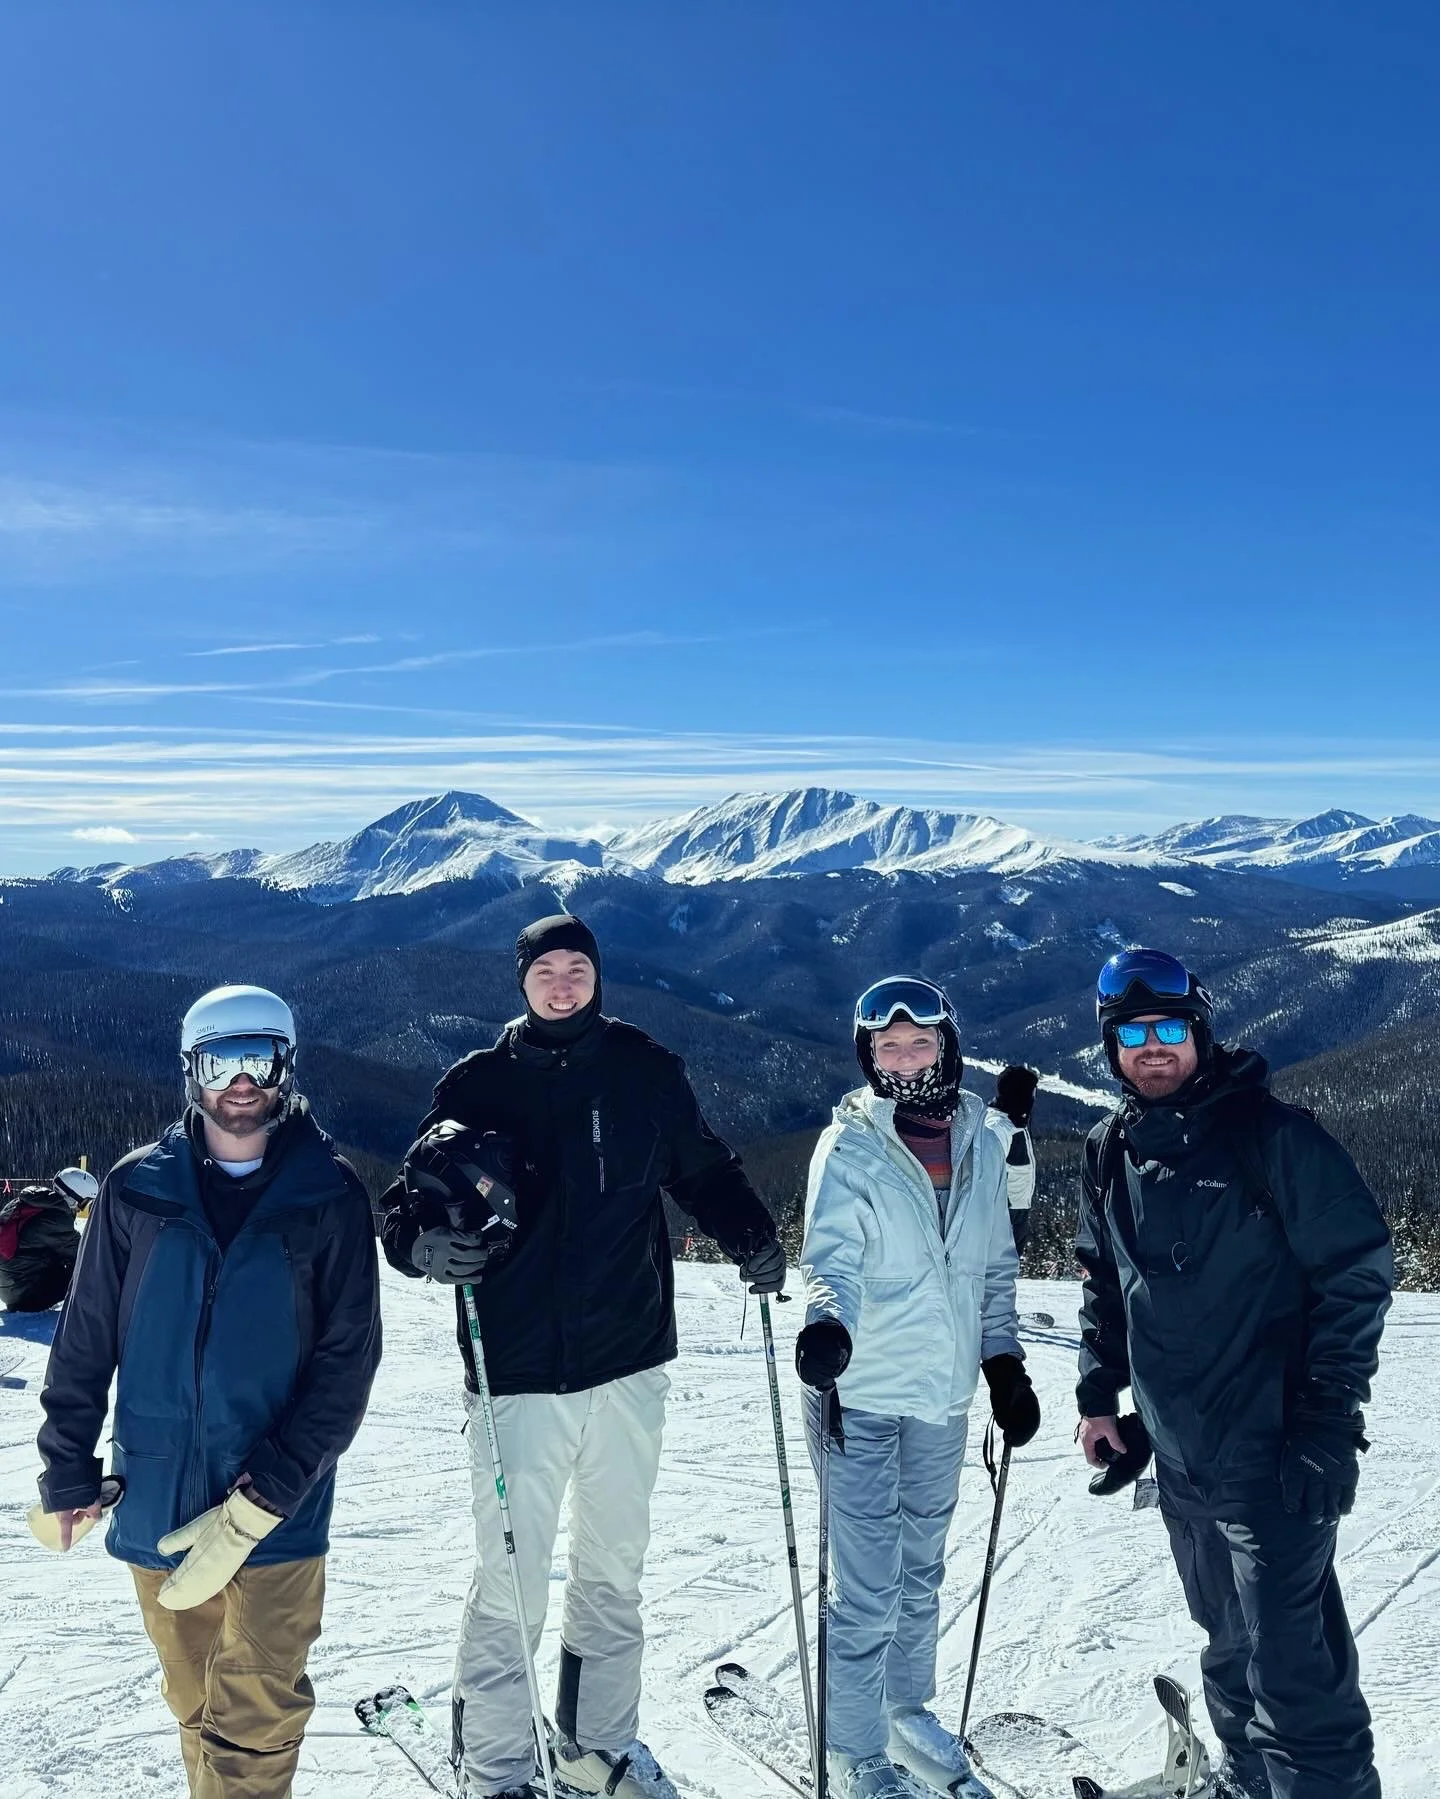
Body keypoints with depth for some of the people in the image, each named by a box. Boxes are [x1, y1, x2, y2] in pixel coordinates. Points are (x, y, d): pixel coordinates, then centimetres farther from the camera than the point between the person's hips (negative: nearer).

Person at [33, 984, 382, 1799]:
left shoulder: (329, 1195, -7)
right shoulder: (140, 1188, 0)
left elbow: (346, 1361, -9)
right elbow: (86, 1339, 6)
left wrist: (264, 1499, -14)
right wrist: (67, 1474, 6)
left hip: (279, 1510, -2)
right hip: (156, 1506, 2)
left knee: (255, 1719, -2)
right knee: (198, 1705, 16)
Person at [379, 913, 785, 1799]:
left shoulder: (645, 1069, 0)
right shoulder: (478, 1083, -3)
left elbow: (704, 1169, 11)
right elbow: (410, 1204, -3)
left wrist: (752, 1236, -6)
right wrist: (427, 1240, -25)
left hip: (628, 1361, 2)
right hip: (518, 1370, -2)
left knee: (615, 1567, 17)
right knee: (511, 1583, 2)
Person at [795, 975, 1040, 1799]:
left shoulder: (983, 1143, 1)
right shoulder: (850, 1147, -13)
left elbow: (996, 1270, 11)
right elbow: (832, 1260, -22)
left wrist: (1006, 1364, 9)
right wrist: (827, 1325, -41)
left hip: (945, 1394, 5)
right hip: (862, 1395, -5)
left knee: (923, 1569, 21)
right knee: (871, 1589, 0)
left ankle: (908, 1708, 43)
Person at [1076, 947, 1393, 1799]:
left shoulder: (1270, 1132, -13)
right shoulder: (1112, 1151, 5)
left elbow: (1359, 1268, -12)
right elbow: (1103, 1282, 16)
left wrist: (1328, 1416, -14)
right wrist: (1100, 1393, 12)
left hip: (1271, 1454, -6)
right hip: (1180, 1455, 6)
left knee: (1291, 1662, -3)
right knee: (1231, 1640, 21)